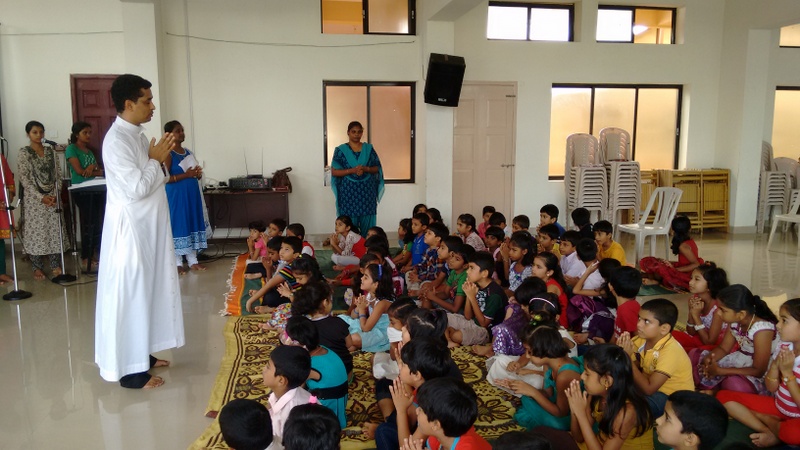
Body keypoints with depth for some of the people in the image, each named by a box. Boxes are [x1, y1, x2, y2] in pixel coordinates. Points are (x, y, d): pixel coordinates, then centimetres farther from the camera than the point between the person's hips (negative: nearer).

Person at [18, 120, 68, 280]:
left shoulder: (50, 151, 9)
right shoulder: (24, 153, -4)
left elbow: (56, 174, 9)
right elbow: (24, 179, -8)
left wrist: (56, 193, -5)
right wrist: (41, 197, -14)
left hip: (52, 197, 4)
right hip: (34, 198, -3)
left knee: (54, 230, 3)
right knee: (36, 231, 0)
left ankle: (55, 264, 11)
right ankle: (37, 267, 9)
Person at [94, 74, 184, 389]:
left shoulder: (136, 135, 11)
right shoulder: (117, 140, -19)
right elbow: (138, 188, -24)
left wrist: (160, 161, -1)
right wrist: (156, 159, -12)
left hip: (148, 227, 10)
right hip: (130, 229, -10)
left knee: (147, 290, 16)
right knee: (129, 295, -1)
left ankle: (141, 354, 30)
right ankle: (129, 370, 10)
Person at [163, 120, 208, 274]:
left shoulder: (188, 152, 12)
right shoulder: (168, 154, -10)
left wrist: (198, 174, -3)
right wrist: (185, 175, -23)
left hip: (192, 195, 7)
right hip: (176, 196, -7)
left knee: (192, 225, 10)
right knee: (178, 227, -1)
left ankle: (192, 261, 18)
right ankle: (177, 263, 8)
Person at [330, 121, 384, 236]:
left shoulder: (369, 149, 9)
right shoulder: (341, 150, 2)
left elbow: (377, 168, 9)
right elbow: (334, 171, -2)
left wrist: (365, 169, -12)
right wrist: (352, 170, -15)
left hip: (367, 191, 2)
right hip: (349, 192, -2)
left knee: (367, 224, 1)